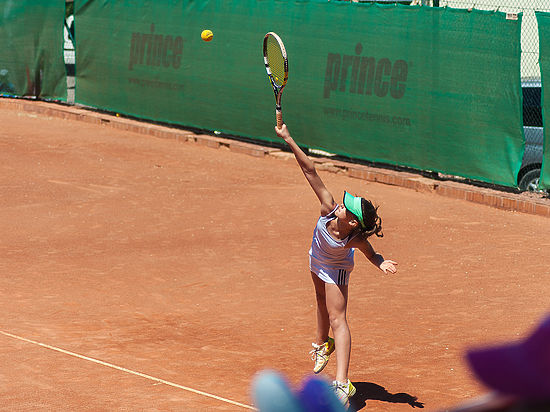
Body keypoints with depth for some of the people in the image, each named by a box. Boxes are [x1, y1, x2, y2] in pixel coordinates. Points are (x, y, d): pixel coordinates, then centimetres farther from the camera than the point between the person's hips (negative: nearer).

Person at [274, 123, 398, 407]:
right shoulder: (328, 210, -37)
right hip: (317, 260, 5)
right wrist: (289, 141, -39)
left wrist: (381, 264, -42)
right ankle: (322, 344, 59)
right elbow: (311, 172, -37)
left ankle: (342, 384, -20)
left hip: (336, 269, -5)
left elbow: (371, 254, -18)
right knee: (323, 302, 29)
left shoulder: (356, 240, -41)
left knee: (337, 318, -14)